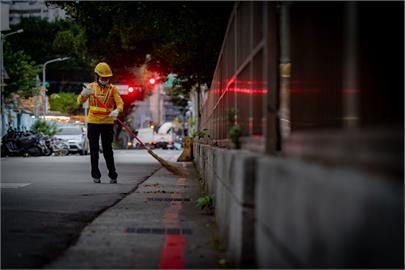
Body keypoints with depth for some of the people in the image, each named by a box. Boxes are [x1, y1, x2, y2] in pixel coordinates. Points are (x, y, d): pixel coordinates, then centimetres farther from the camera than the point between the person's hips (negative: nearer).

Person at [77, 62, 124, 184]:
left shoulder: (113, 89, 1)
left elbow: (120, 103, -9)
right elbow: (80, 101, 0)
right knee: (94, 150, 6)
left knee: (107, 150, -2)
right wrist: (83, 94, -23)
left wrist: (117, 110, -33)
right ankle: (95, 175, 14)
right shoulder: (91, 87, 5)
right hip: (93, 122, 2)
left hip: (107, 123, -2)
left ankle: (112, 175, 6)